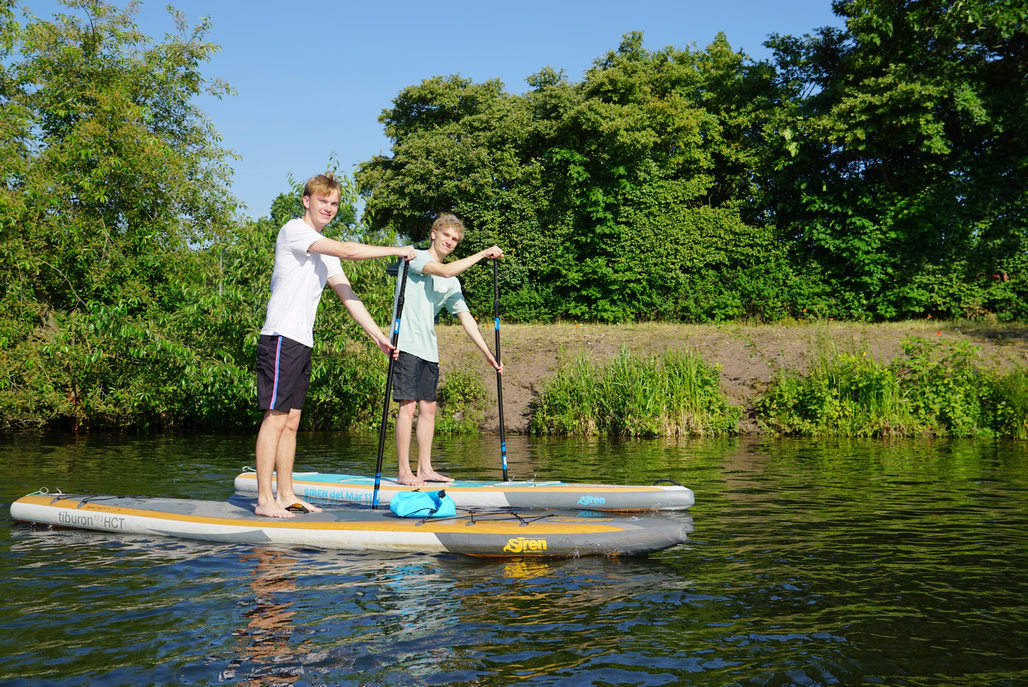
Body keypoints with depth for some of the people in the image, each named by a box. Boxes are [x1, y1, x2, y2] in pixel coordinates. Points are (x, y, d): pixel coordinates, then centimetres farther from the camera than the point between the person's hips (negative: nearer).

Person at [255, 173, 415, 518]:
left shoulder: (325, 252, 21)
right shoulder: (293, 230, -6)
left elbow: (347, 295, 18)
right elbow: (347, 250, -17)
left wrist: (377, 334, 11)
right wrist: (396, 251, -7)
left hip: (303, 343, 9)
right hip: (281, 337, -9)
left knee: (291, 421, 9)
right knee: (276, 417, -9)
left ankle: (285, 495, 13)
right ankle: (264, 499, -6)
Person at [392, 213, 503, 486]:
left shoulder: (452, 282, 18)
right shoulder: (416, 257, -2)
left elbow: (465, 317, 16)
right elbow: (445, 270, -21)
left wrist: (487, 353, 9)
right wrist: (483, 254, -14)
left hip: (429, 349, 7)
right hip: (407, 343, -7)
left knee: (428, 408, 6)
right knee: (408, 406, -10)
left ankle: (425, 469, 11)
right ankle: (404, 471, -7)